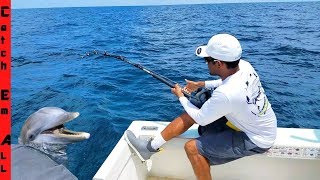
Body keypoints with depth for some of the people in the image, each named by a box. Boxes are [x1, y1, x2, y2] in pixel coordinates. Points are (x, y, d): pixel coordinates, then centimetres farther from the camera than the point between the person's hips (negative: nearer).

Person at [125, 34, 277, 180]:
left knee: (192, 148, -18)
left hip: (256, 141, -8)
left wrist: (180, 96, -4)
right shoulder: (244, 65, -14)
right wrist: (201, 84, 10)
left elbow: (200, 120, -19)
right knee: (192, 112, 2)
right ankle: (150, 147, 11)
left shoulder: (225, 94, -37)